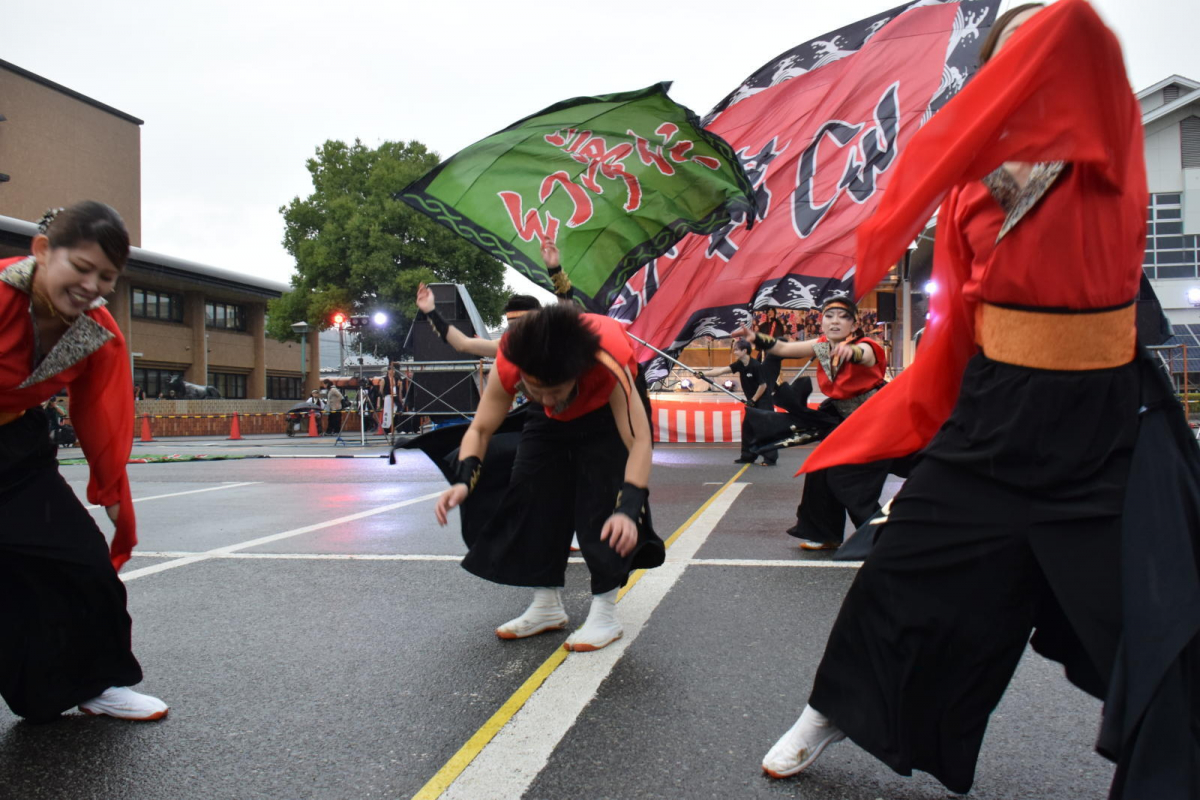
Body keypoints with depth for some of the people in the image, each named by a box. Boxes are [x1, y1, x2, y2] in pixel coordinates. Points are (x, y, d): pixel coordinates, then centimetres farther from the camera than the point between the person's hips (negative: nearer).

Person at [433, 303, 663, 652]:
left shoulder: (609, 363, -44)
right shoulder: (508, 365, -35)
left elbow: (639, 441, -45)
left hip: (606, 412, -3)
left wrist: (629, 508, -58)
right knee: (531, 493, -2)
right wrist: (463, 481, -43)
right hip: (550, 422, 4)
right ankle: (547, 604, 13)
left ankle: (605, 614, -4)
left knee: (603, 502, -17)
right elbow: (480, 429, -24)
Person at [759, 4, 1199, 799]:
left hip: (1110, 420, -2)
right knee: (908, 568, 10)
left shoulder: (1109, 146, -5)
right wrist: (920, 418, 4)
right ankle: (833, 713, 31)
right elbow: (958, 318, 6)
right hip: (996, 409, 3)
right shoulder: (974, 184, 3)